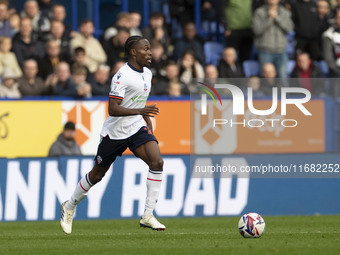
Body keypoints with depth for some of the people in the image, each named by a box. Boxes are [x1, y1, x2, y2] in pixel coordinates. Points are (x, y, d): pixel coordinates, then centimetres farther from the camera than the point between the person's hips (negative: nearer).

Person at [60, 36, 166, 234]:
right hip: (115, 132, -6)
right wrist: (140, 111, -37)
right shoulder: (122, 76, -20)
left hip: (137, 128, 6)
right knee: (97, 175, 8)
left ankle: (148, 216, -15)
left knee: (157, 162, -18)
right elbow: (113, 109, -27)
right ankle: (69, 207, 34)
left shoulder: (147, 73, 7)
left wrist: (148, 121, 18)